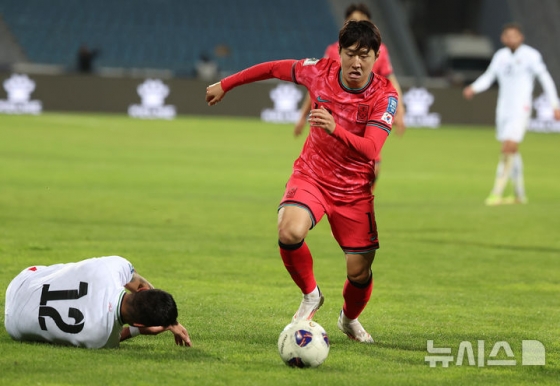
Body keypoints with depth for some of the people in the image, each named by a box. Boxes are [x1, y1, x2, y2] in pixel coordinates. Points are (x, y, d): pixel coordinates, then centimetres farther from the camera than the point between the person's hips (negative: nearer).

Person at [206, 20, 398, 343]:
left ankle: (350, 319, 36)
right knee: (290, 232, -30)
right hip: (312, 175, 1)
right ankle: (311, 296, -1)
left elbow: (370, 150, -32)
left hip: (354, 189, -1)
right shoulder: (321, 71, -11)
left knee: (359, 271, -1)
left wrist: (334, 129, -50)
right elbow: (275, 68, 8)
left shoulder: (385, 96, -18)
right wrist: (225, 85, 15)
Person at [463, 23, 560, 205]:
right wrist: (473, 88, -12)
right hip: (503, 108, 7)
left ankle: (496, 194, -16)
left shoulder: (531, 55, -7)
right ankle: (520, 194, 22)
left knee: (507, 150, -16)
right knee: (512, 152, 12)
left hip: (520, 110, -7)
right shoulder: (500, 56, 10)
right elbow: (488, 77, 8)